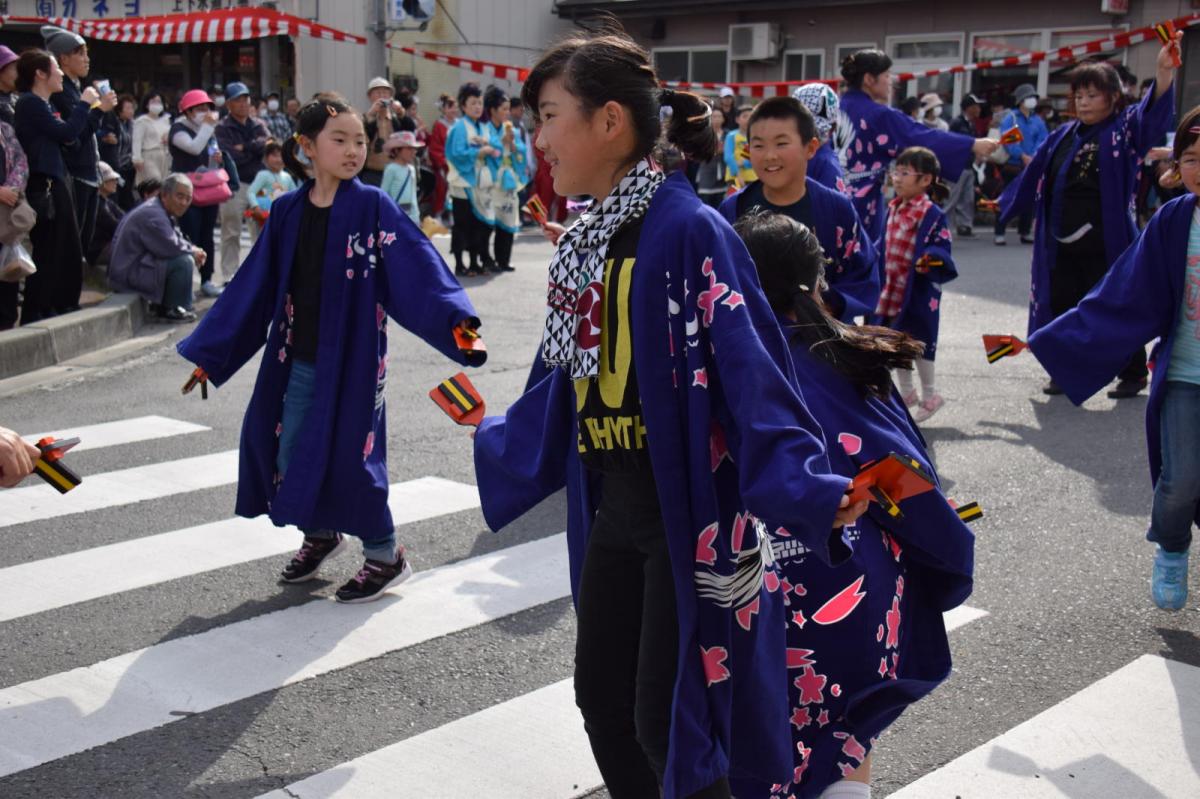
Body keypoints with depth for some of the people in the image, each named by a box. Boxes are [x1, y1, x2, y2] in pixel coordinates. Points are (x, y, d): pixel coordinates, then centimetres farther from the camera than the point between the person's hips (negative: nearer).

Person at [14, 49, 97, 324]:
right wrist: (84, 103, -6)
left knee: (66, 249, 16)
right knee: (46, 252, -7)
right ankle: (34, 314, -1)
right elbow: (67, 133, -17)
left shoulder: (45, 105, 16)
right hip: (43, 187, -10)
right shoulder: (30, 103, -11)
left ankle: (62, 307, 26)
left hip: (56, 184, 10)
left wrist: (98, 110, 15)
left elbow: (75, 134, 19)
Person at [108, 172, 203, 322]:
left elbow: (177, 239, 20)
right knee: (185, 261, -22)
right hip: (129, 274, -11)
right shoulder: (153, 215, -22)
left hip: (137, 265, 11)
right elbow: (171, 247, -27)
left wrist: (193, 249, 0)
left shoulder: (163, 211, 12)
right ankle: (171, 310, -9)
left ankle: (160, 304, 20)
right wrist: (193, 251, -8)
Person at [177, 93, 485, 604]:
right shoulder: (288, 212, 3)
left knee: (351, 454, -1)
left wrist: (455, 321, -35)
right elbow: (255, 286, 8)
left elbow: (416, 267, -18)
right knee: (289, 454, 10)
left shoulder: (372, 207, -8)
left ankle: (385, 556, 20)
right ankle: (320, 534, 37)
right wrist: (208, 353, 9)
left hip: (352, 359, -5)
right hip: (298, 360, 5)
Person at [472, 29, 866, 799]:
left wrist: (811, 490, -34)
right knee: (602, 699, 16)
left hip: (689, 510, -8)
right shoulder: (585, 239, 7)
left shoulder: (689, 230, -18)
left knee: (666, 721, 1)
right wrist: (492, 439, 32)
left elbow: (750, 371, -23)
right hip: (613, 508, 8)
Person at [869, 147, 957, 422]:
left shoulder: (932, 214, -16)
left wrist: (929, 260, -34)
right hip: (892, 287, 7)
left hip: (919, 290, -7)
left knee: (918, 341, 2)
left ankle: (930, 395, 19)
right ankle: (906, 392, 31)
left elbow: (941, 247, -16)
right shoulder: (893, 208, 6)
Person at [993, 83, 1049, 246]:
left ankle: (1025, 232, 19)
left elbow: (1043, 141, 1)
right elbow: (1008, 140, -14)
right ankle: (999, 234, -1)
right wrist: (1023, 156, -22)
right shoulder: (1009, 118, -3)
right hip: (1012, 166, -4)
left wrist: (1034, 157, -17)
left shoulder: (1038, 121, 9)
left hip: (1031, 167, 4)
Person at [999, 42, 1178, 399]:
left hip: (1105, 245, -5)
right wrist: (1003, 203, 27)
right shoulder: (1063, 136, 10)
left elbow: (1153, 114, -23)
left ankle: (1132, 373, 19)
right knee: (1061, 306, 9)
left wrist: (1165, 73, -39)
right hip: (1060, 244, 5)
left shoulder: (1125, 129, -3)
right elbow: (1035, 175, 20)